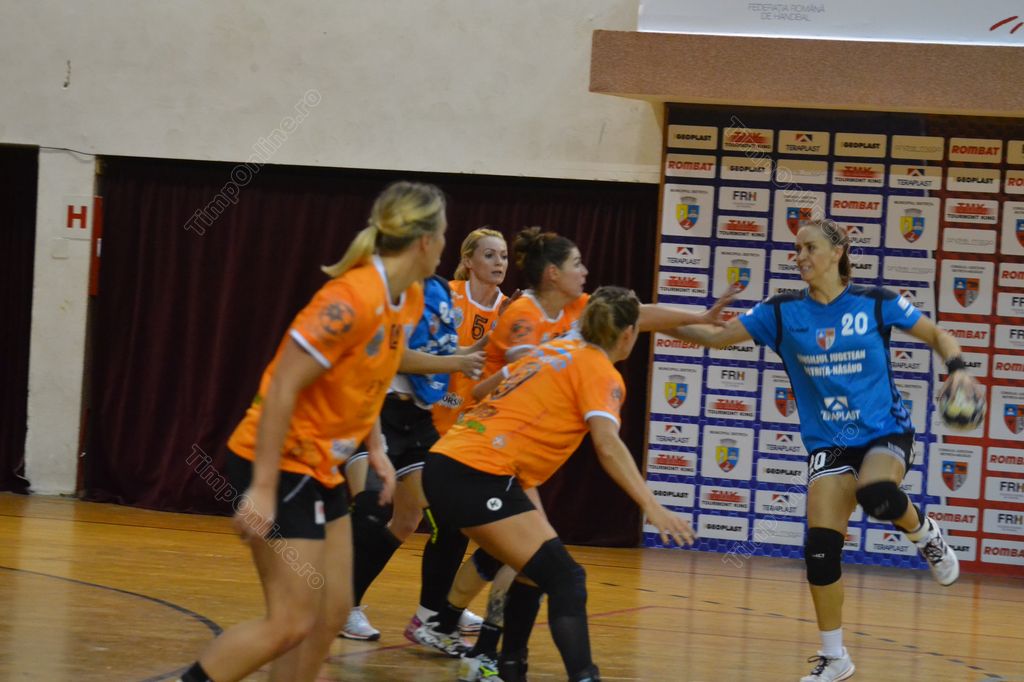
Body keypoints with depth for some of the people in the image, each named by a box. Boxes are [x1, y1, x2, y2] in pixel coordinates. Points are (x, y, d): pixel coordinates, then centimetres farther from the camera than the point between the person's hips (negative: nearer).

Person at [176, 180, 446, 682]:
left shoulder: (409, 299, 4)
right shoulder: (352, 299, -23)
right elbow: (281, 387, -24)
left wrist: (374, 449, 10)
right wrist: (262, 488, -25)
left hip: (322, 468, 10)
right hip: (279, 465, -10)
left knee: (331, 612, 8)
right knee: (291, 622, -11)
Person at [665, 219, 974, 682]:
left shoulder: (876, 303, -7)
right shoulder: (783, 312, -2)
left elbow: (938, 336, 3)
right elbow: (715, 337, -3)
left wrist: (957, 369, -15)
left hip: (885, 432, -2)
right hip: (828, 443, 3)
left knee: (875, 493, -36)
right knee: (820, 547, -9)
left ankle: (925, 534, 0)